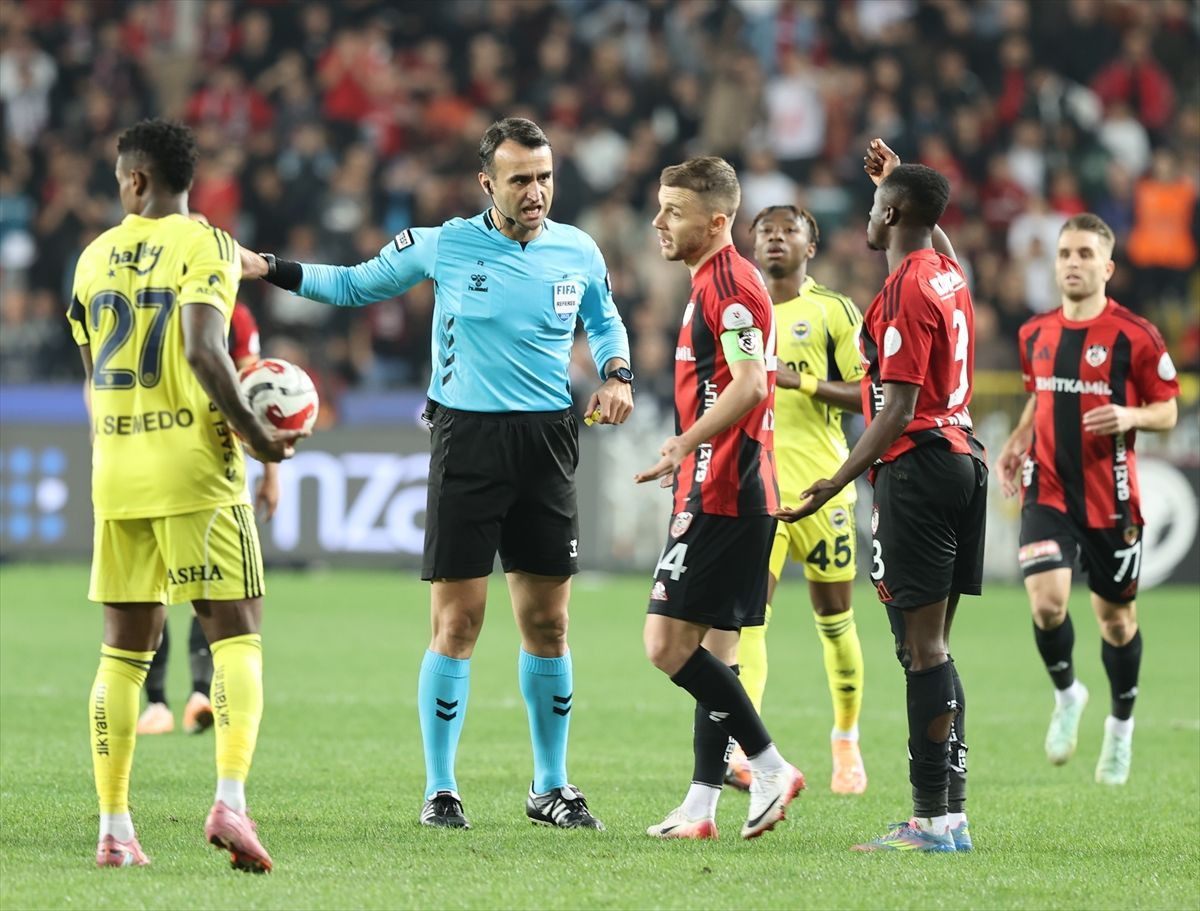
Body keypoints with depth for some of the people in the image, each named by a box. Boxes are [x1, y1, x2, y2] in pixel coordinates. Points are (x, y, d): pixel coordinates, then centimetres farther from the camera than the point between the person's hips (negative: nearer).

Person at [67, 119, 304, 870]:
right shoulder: (206, 246, -6)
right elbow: (202, 350, -20)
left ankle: (114, 828, 6)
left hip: (114, 473, 5)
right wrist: (255, 435, -11)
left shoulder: (96, 255, 11)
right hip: (194, 472, -5)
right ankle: (230, 800, -21)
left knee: (124, 651, 9)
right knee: (237, 635, -2)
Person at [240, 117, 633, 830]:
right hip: (467, 442, -2)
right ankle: (440, 791, 4)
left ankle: (551, 788, 17)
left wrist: (617, 375, 4)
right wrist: (267, 269, 4)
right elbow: (355, 285, 12)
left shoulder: (579, 253, 4)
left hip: (547, 443, 2)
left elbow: (605, 321, 23)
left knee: (547, 624, 5)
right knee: (458, 623, -5)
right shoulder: (444, 246, -2)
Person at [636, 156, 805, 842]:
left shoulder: (727, 282, -13)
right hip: (736, 494, 11)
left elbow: (750, 384, -24)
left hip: (720, 495, -11)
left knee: (668, 642, -12)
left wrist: (686, 444, -27)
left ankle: (770, 767, -9)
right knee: (715, 649, 9)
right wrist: (691, 450, 26)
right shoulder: (719, 281, 19)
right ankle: (703, 805, 10)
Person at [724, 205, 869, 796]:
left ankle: (846, 742, 26)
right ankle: (744, 750, -24)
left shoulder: (835, 312, 2)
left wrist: (801, 381, -16)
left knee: (834, 619, 7)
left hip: (821, 482, -2)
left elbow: (868, 393, -5)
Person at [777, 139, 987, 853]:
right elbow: (938, 237, 41)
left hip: (918, 467, -9)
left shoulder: (905, 291, -13)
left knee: (923, 647, -10)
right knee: (933, 648, 11)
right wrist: (900, 178, 51)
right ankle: (949, 812, 10)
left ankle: (934, 820, -13)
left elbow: (899, 407, -19)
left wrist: (838, 481, -20)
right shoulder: (950, 275, 13)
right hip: (964, 459, 9)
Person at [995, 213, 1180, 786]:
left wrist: (1131, 417, -22)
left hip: (1111, 498, -2)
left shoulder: (1135, 336, -8)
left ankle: (1121, 723, 31)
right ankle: (1066, 696, 10)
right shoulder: (1035, 335, 6)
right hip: (1047, 493, 2)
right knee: (1046, 599, -18)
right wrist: (1018, 440, 6)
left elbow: (1167, 411, -2)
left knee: (1116, 615, 9)